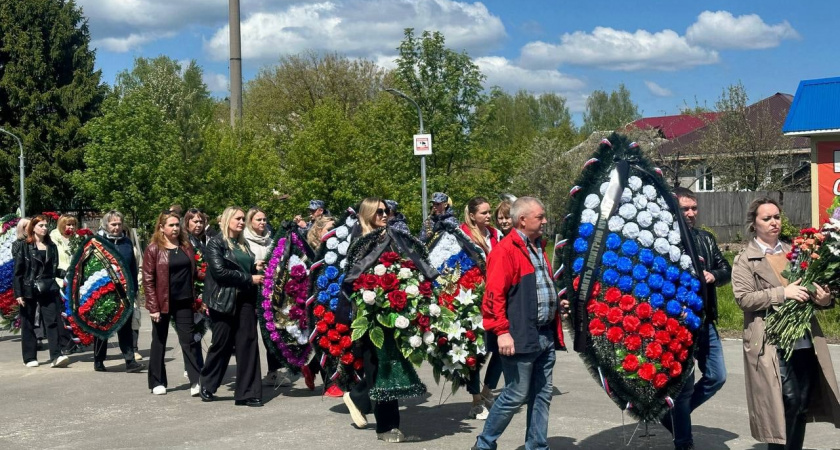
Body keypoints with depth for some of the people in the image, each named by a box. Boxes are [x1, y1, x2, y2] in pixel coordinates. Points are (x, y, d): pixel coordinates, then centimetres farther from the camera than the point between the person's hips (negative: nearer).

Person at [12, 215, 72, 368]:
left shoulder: (52, 247, 12)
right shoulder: (23, 246, 0)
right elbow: (18, 271, -4)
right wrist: (18, 293, -10)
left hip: (48, 289, 3)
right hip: (28, 290, -3)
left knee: (53, 321, -9)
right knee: (28, 324, 5)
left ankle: (57, 356, -15)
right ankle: (30, 358, 12)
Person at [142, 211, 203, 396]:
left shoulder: (186, 246, 8)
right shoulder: (153, 249, -5)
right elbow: (148, 279, -8)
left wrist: (194, 299, 7)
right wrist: (153, 307, -13)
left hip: (184, 302, 3)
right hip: (162, 303, -3)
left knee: (189, 340, -1)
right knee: (159, 342, 8)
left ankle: (196, 381, -2)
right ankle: (157, 382, 17)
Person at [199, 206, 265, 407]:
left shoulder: (243, 245, 17)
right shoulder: (216, 243, -3)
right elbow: (220, 271, -15)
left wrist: (256, 268, 3)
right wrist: (249, 278, -15)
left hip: (245, 300, 6)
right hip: (224, 300, -6)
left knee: (248, 344, -1)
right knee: (221, 344, 2)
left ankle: (248, 393, 1)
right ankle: (207, 387, 21)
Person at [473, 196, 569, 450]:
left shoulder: (538, 248, 16)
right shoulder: (505, 250, -13)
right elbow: (495, 295, -18)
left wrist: (556, 304, 14)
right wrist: (501, 331, -23)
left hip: (546, 336, 9)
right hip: (521, 337, -9)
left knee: (542, 395, 12)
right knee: (515, 396, -2)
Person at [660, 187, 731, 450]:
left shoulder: (706, 238, 12)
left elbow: (726, 270, 14)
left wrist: (713, 276, -6)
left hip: (706, 322, 7)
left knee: (716, 378, 12)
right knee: (684, 384, 2)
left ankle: (674, 414, 30)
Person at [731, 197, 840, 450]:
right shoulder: (746, 260, -1)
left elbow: (811, 285, 19)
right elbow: (743, 299, -11)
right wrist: (782, 293, -19)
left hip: (804, 340, 6)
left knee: (802, 404, 8)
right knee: (788, 401, -10)